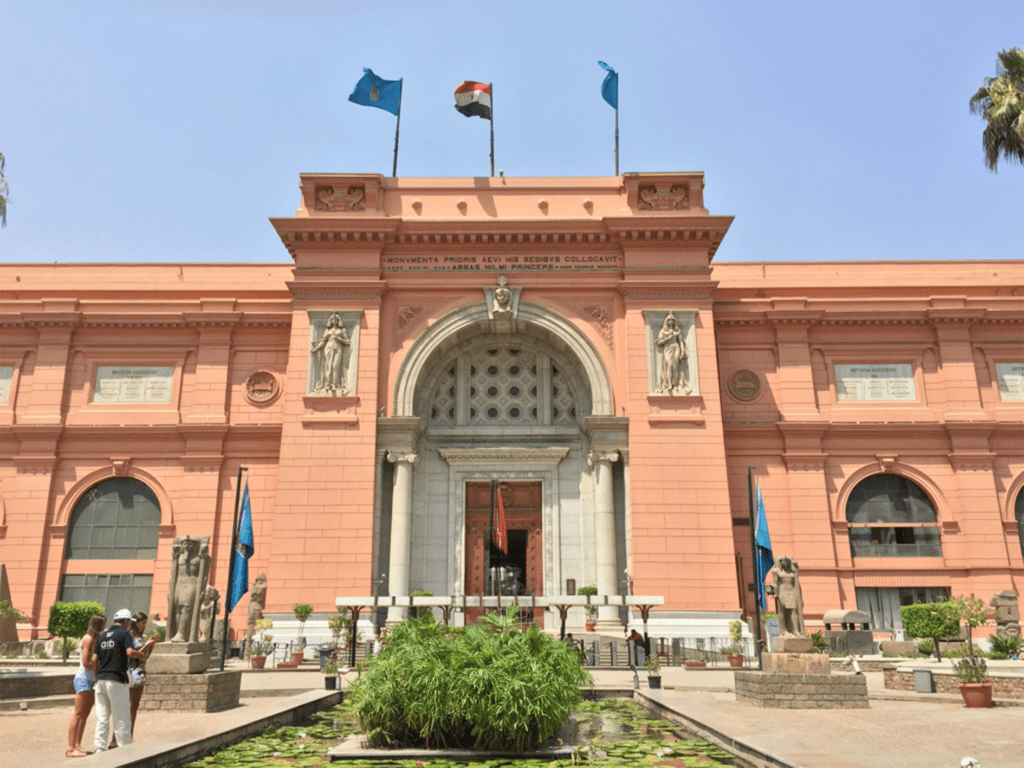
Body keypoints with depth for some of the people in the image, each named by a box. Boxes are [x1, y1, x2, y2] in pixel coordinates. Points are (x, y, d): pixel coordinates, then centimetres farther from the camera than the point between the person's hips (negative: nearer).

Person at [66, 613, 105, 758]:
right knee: (78, 715, -6)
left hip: (91, 680, 9)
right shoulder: (89, 639, -13)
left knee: (85, 714, 11)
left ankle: (77, 745, 16)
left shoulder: (94, 639, 15)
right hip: (84, 680, -9)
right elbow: (86, 663, -19)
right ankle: (70, 748, -3)